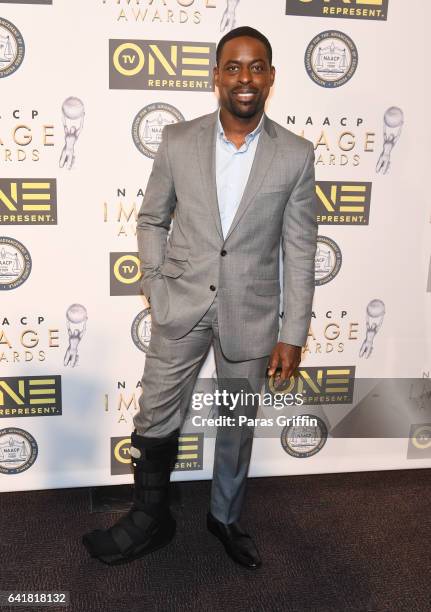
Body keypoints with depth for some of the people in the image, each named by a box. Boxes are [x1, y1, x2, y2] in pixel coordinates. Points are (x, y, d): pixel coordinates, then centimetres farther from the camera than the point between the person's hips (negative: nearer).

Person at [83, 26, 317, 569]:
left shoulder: (295, 155, -5)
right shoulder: (178, 142, -3)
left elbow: (300, 251, -3)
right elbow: (151, 219, 8)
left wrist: (293, 334, -4)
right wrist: (156, 286, -1)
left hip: (250, 312, 0)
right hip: (182, 305, 1)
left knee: (238, 424, 16)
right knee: (155, 422, 7)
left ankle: (225, 517, 40)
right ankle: (150, 520, 33)